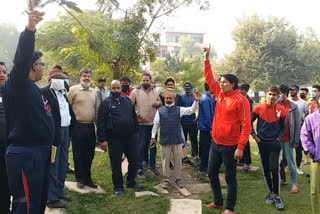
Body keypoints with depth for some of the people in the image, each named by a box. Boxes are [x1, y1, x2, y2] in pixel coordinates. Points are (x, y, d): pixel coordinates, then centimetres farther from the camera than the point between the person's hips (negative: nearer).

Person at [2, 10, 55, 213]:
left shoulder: (34, 88, 17)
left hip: (39, 152, 10)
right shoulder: (17, 84, -9)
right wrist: (29, 29, -39)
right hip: (24, 153, -10)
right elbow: (21, 59, -27)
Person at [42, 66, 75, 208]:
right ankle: (51, 198, 7)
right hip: (53, 133, -8)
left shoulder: (64, 93, 16)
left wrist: (71, 122, 9)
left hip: (65, 132, 8)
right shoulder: (45, 92, -9)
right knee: (53, 166, -2)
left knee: (62, 165, 15)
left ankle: (59, 192, 28)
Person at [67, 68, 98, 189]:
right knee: (78, 155, 4)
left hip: (90, 127, 5)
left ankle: (87, 179, 24)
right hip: (78, 126, -5)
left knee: (89, 155, 11)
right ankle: (80, 179, 19)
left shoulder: (93, 92, 13)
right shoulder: (73, 90, -4)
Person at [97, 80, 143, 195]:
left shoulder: (127, 100, 10)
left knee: (134, 160, 12)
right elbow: (101, 123, -8)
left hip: (131, 137, 5)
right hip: (115, 139, -4)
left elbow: (134, 117, 16)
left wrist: (136, 132, 12)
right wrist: (102, 140, -13)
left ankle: (131, 182, 32)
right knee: (116, 164, 5)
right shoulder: (106, 103, -4)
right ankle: (118, 187, 21)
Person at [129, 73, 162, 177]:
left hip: (153, 123, 5)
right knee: (141, 146, -1)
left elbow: (160, 103, 18)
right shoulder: (135, 92, -5)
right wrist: (136, 113, -19)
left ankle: (152, 165, 31)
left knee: (153, 145, 15)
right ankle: (139, 168, 10)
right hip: (141, 123, -4)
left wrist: (158, 103, -4)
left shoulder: (155, 92, 9)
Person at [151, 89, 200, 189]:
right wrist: (153, 137, 2)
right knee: (165, 161, 10)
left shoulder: (179, 109, 0)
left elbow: (191, 110, -8)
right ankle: (166, 179, 25)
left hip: (177, 139, 1)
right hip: (164, 140, 0)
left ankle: (178, 179, 27)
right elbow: (156, 124, 3)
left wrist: (196, 101, -23)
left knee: (178, 160, 11)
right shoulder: (160, 110, -1)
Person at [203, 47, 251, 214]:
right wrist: (206, 59, 11)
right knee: (212, 173, 16)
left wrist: (240, 147, -22)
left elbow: (246, 125, -18)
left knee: (230, 177, 6)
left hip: (230, 146, -8)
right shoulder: (220, 94, 5)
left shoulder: (240, 100, -15)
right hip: (215, 142, 8)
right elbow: (209, 78, 16)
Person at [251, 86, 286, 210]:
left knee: (274, 169, -8)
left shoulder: (281, 110, -2)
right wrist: (254, 135, -2)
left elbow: (283, 126, 11)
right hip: (262, 143, 1)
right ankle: (270, 193, 27)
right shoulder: (258, 108, -6)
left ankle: (277, 196, 7)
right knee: (266, 170, 9)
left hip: (275, 143, 0)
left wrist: (279, 137, -1)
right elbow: (249, 122, 4)